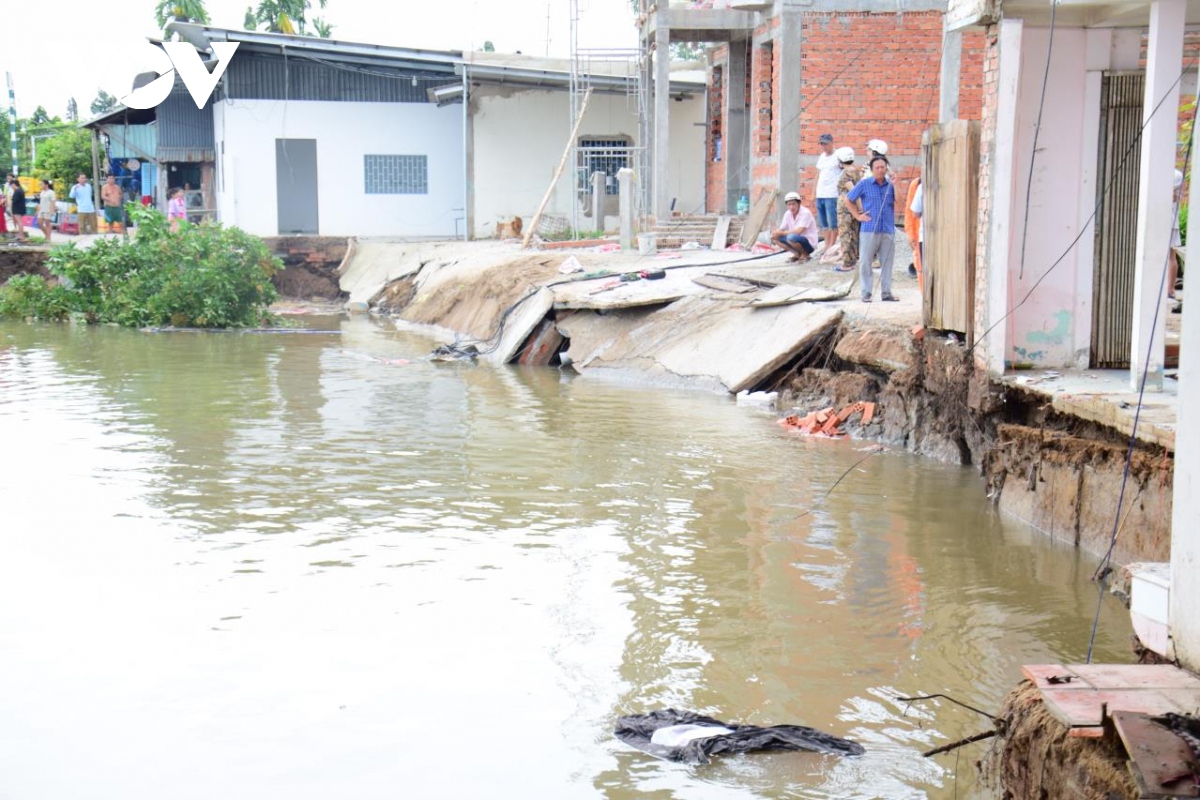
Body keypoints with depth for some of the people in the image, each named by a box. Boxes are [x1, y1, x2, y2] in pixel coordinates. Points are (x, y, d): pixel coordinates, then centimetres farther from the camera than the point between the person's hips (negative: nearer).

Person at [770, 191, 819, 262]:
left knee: (791, 237, -35)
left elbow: (798, 231, -28)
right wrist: (776, 234, -21)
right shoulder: (788, 214, 2)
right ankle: (797, 254, 3)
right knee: (776, 238, -9)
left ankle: (805, 254, -9)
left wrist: (781, 233, -24)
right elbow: (781, 230, 3)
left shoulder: (806, 213, -19)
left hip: (810, 243, -7)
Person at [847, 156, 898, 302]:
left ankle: (886, 292, 15)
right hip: (869, 230, -3)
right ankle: (866, 293, 7)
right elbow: (849, 199, 7)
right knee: (865, 262, -1)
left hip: (888, 230, 3)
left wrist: (896, 185, -7)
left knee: (887, 262, 7)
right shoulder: (864, 184, 1)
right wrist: (858, 215, 1)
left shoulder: (891, 185, 8)